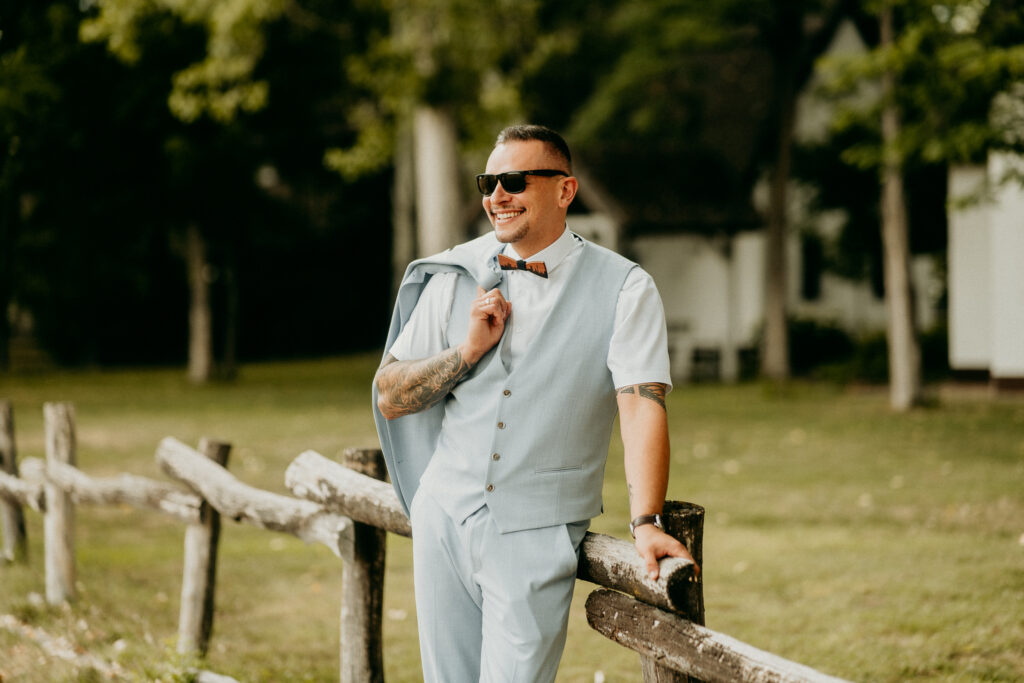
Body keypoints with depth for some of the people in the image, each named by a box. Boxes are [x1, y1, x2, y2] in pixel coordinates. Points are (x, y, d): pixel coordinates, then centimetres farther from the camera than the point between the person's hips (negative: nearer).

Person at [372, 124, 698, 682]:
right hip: (444, 515, 4)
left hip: (536, 535, -4)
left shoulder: (622, 289, -5)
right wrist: (469, 350, -8)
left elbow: (642, 405, -14)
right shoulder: (458, 277, 6)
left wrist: (645, 523, -26)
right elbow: (388, 397, 8)